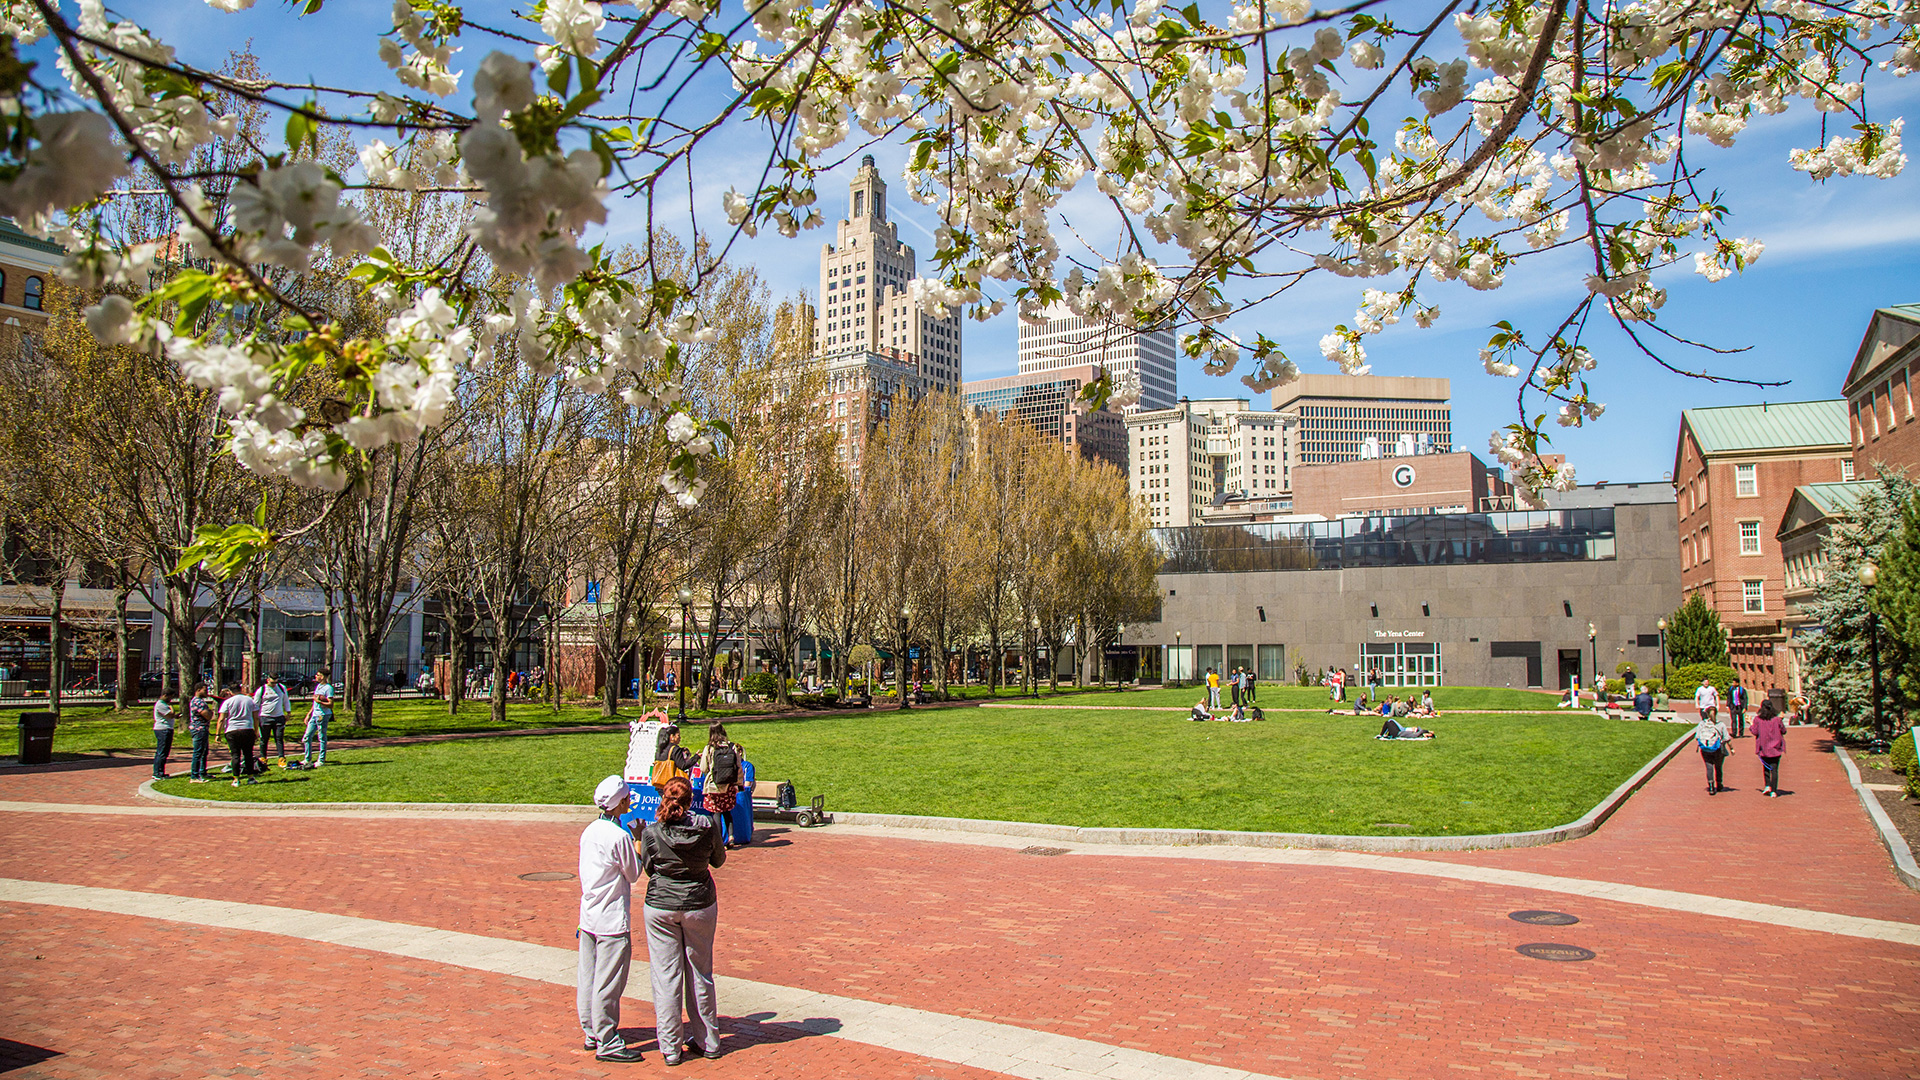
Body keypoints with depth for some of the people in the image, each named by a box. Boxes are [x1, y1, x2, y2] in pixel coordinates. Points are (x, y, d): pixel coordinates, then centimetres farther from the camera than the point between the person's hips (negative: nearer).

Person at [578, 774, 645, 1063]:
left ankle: (591, 1032, 28)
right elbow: (633, 874, -8)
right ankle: (607, 1043, 7)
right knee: (608, 983, 0)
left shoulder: (589, 831, 4)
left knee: (588, 978, 16)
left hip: (588, 916, 8)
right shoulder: (620, 836, -19)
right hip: (613, 920, -8)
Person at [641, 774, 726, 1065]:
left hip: (661, 907, -1)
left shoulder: (651, 832, -14)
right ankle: (708, 1042, 26)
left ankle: (670, 1048, 15)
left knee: (666, 978, 8)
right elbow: (718, 860, 4)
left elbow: (648, 869, 2)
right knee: (701, 975, 15)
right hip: (700, 905, 1)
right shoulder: (707, 826, -13)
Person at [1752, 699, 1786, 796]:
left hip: (1764, 748, 0)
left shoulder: (1757, 719, -8)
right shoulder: (1777, 719, -7)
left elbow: (1755, 732, -7)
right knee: (1774, 769, 1)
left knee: (1766, 768, 19)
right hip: (1776, 748, 0)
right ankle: (1773, 791, -3)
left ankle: (1767, 785, 3)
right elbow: (1784, 731, 3)